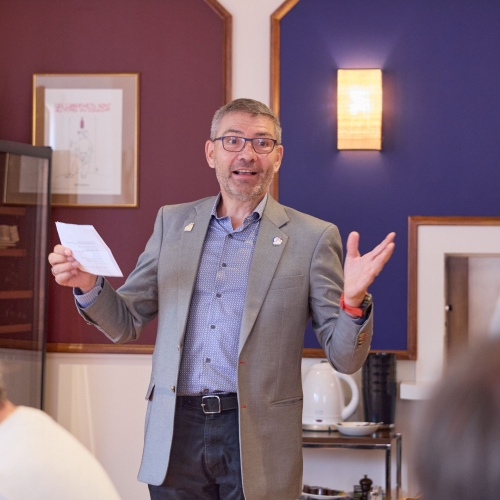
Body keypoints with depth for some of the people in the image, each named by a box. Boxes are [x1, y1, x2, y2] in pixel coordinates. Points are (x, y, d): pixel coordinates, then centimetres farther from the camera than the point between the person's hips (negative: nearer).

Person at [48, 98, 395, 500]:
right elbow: (126, 324, 13)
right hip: (176, 430, 3)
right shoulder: (172, 222, 9)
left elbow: (344, 358, -2)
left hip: (257, 437, -2)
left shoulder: (313, 237, -1)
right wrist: (89, 284, -7)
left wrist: (354, 300, -22)